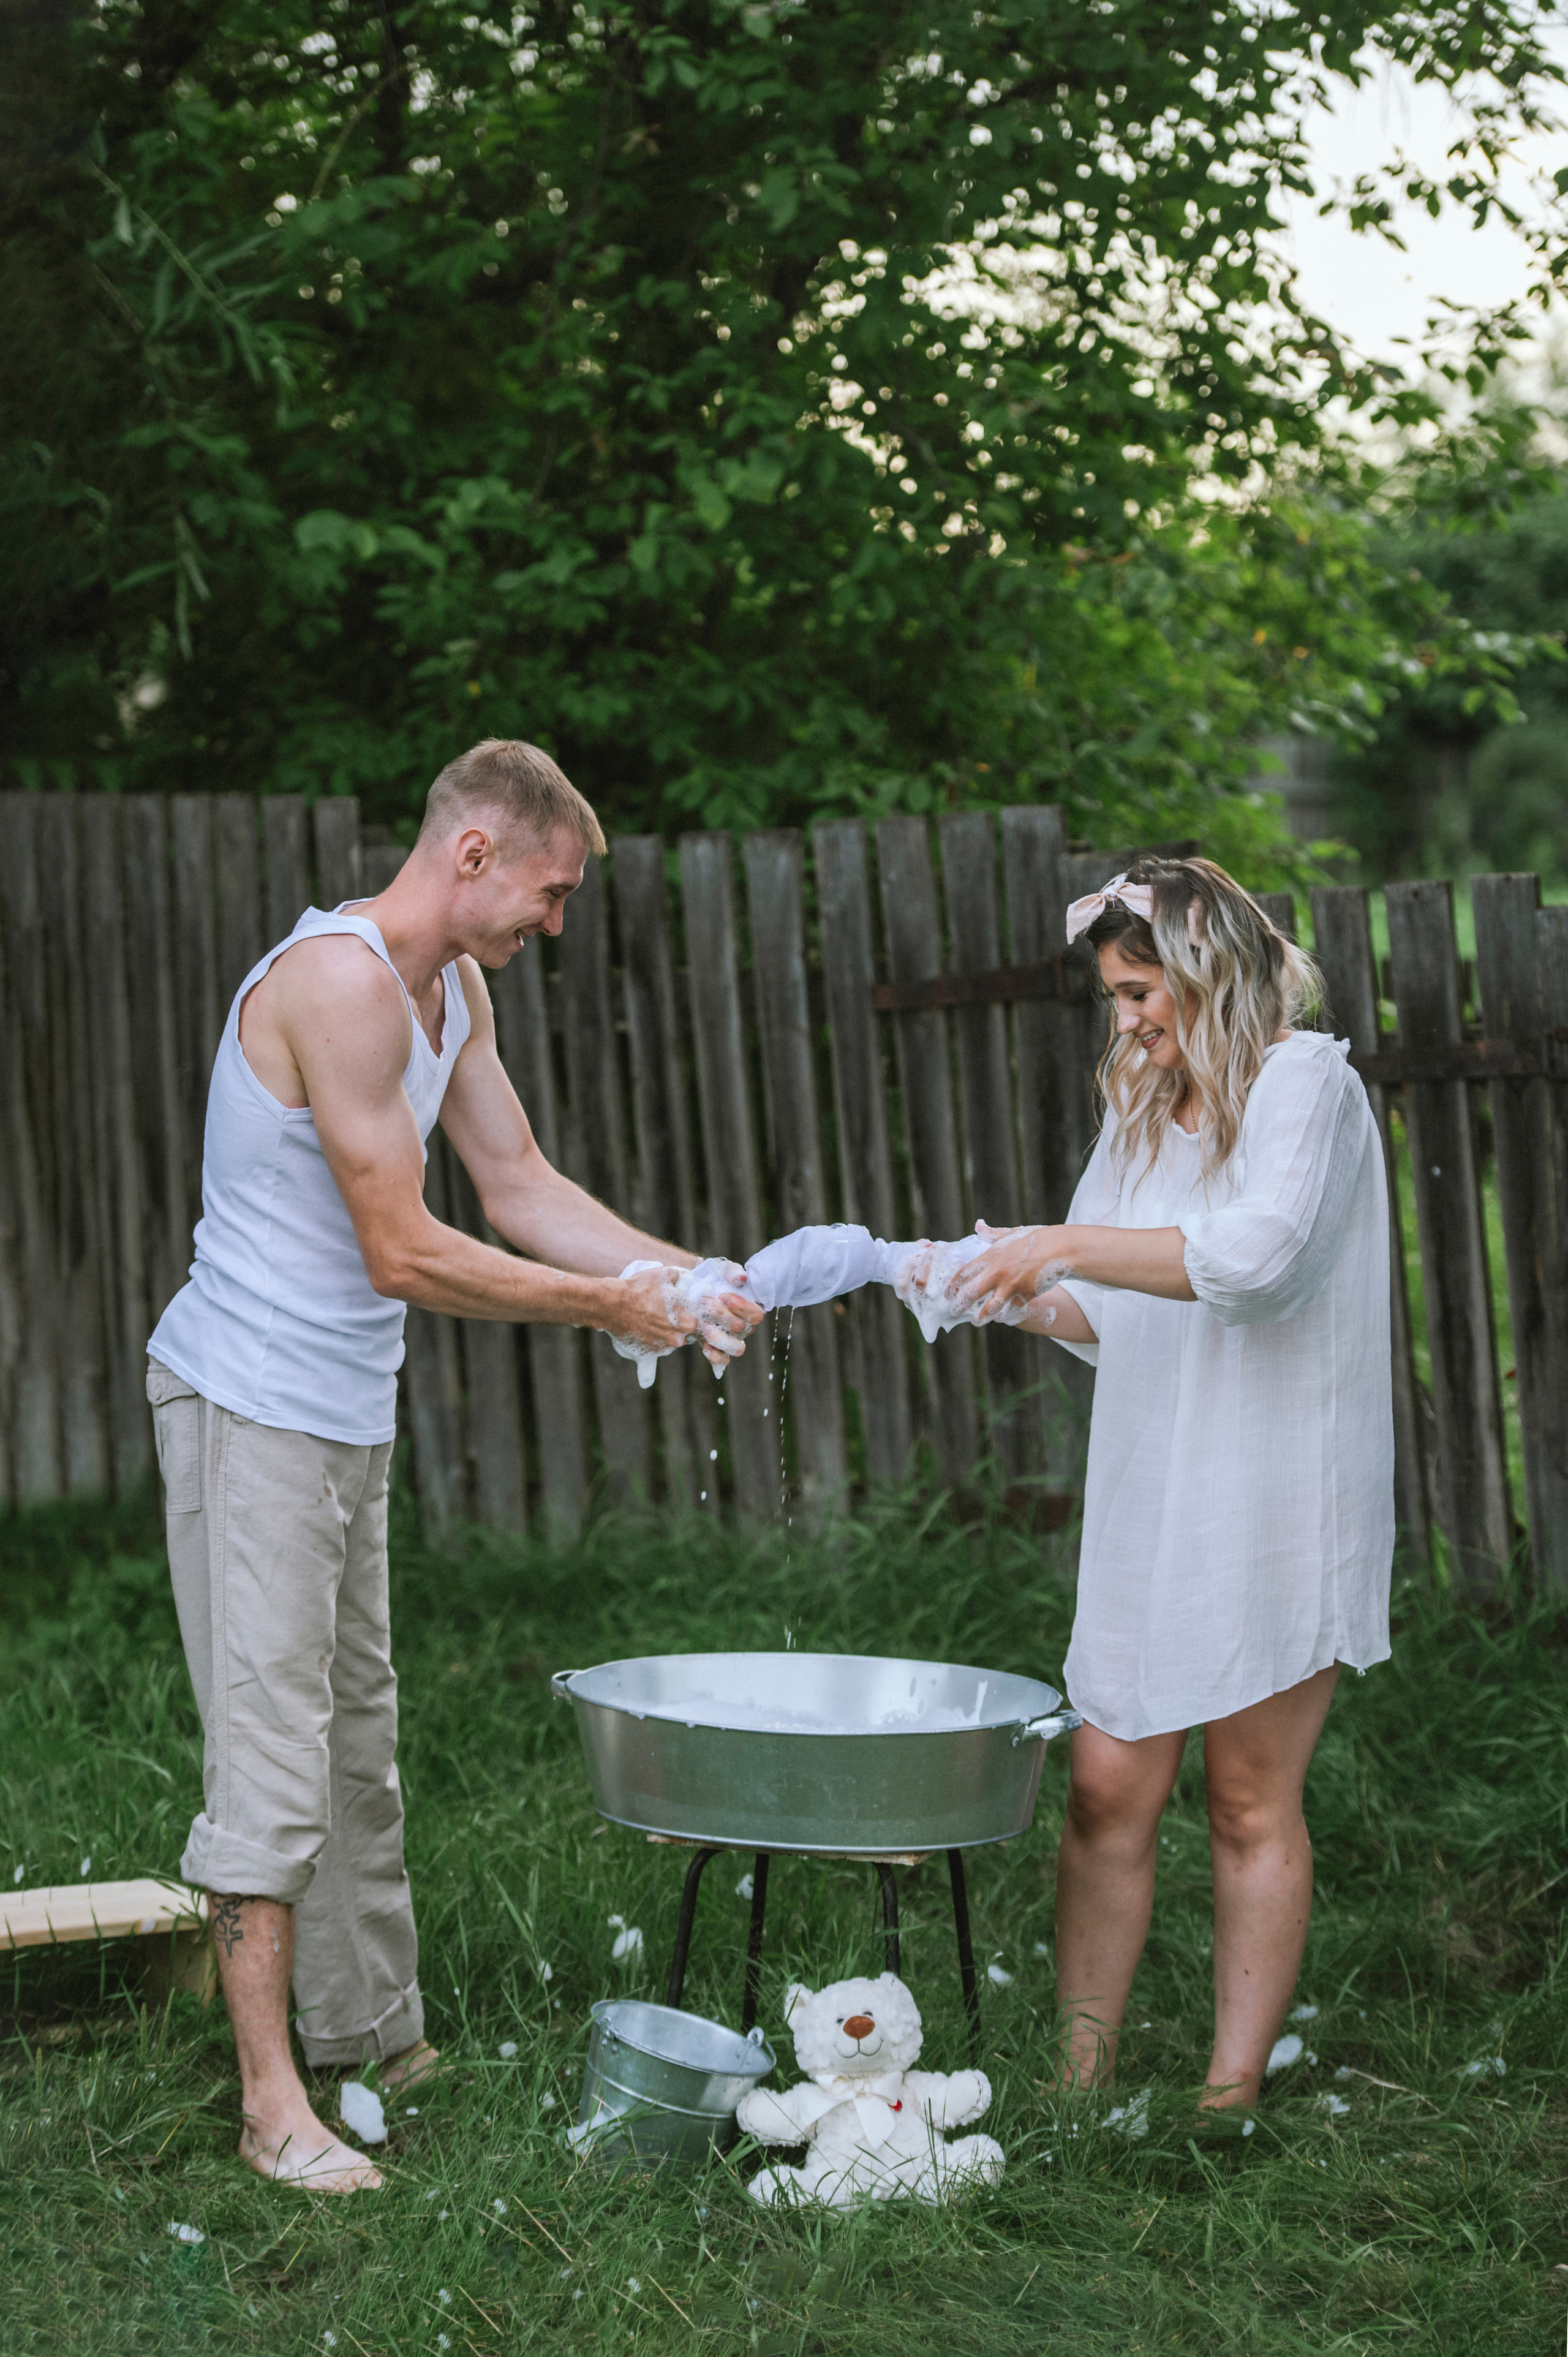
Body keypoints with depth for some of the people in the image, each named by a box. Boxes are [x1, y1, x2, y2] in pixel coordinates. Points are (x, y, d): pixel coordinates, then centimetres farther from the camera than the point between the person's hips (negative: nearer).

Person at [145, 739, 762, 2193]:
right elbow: (404, 1255, -23)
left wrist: (690, 1275, 3)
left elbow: (522, 1189, 15)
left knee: (357, 1743, 18)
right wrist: (609, 1306, -15)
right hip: (253, 1408, -10)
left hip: (347, 1417, 10)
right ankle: (274, 2109, -1)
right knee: (272, 1757, -7)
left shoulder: (452, 987, 9)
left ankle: (376, 2044, 31)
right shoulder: (339, 981, -23)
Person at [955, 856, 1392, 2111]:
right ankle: (1081, 2080, 8)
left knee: (1253, 1804, 1)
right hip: (1152, 1501, 6)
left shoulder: (1306, 1082, -8)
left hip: (1276, 1508, -6)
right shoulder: (1146, 1105, 16)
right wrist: (1016, 1291, -1)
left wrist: (1066, 1245, -24)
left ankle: (1234, 2093, 9)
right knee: (1108, 1786, 1)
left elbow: (1256, 1254, -25)